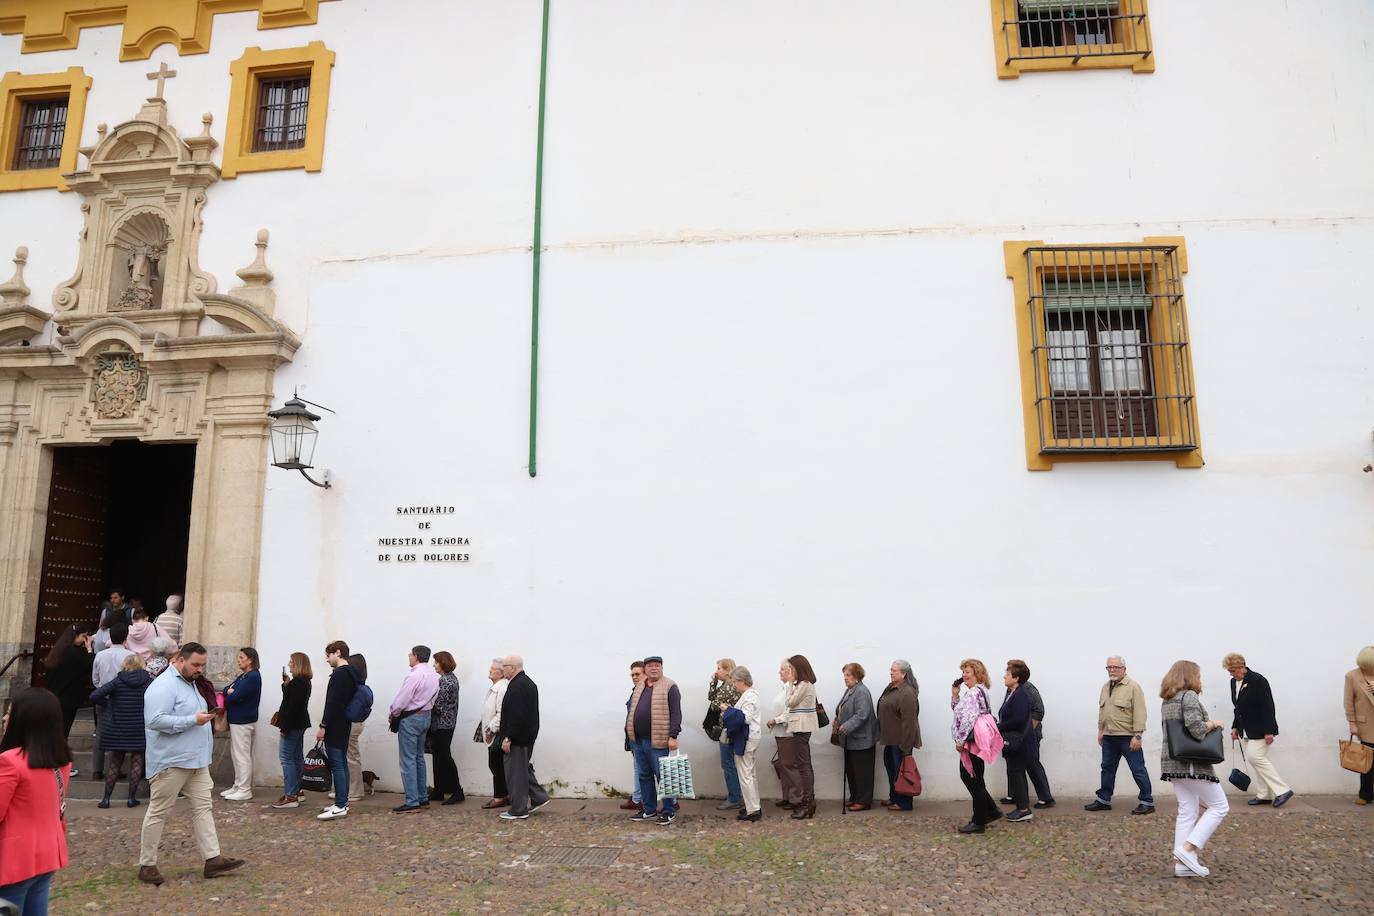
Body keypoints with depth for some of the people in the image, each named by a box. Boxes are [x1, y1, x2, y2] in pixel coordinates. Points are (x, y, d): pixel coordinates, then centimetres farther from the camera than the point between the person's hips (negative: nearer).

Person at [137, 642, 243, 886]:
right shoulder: (164, 686, -16)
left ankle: (212, 859, 7)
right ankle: (147, 865, 15)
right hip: (170, 762, -9)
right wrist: (193, 720, -25)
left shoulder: (191, 683, 16)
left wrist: (207, 714, 13)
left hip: (196, 761, 9)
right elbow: (155, 720, -26)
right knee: (159, 812, 3)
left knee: (203, 807, 6)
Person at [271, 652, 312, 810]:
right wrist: (286, 683, 11)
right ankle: (296, 791, 23)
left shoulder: (297, 682, -19)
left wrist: (285, 726, -22)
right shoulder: (305, 682, 12)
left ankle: (290, 796, -8)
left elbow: (292, 706, -23)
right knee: (297, 757, 15)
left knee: (286, 758, -7)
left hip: (293, 724, -10)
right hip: (300, 724, 10)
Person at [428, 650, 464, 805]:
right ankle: (438, 792, 20)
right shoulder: (451, 678, 13)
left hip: (442, 724, -10)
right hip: (446, 723, 10)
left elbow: (437, 704, -19)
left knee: (444, 757, -5)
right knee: (439, 757, 14)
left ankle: (457, 792, -2)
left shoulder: (445, 681, -18)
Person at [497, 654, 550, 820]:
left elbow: (516, 715, -26)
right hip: (527, 736, 10)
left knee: (515, 772, -1)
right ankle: (538, 798, 21)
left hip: (517, 738, -10)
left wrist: (507, 738, -22)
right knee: (523, 768, 20)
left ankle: (518, 810, 6)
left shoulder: (517, 686, -20)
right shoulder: (528, 683, 13)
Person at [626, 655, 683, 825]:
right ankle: (649, 810, 24)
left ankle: (669, 812, 9)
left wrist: (673, 736, -18)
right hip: (639, 741, 7)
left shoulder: (669, 687, -7)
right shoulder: (639, 687, 15)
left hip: (658, 742, -7)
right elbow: (632, 710, 22)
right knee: (644, 776, 13)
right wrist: (629, 731, 17)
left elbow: (676, 713, -12)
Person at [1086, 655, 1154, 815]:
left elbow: (1139, 713, -15)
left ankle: (1147, 802, 10)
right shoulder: (1105, 687, 13)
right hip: (1109, 737, 7)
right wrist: (1100, 730, 17)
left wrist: (1137, 735, -19)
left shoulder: (1133, 687, -10)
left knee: (1138, 770, 0)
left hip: (1128, 737, -7)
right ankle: (1103, 800, 23)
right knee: (1107, 768, 14)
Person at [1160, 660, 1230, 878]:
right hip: (1191, 763, -8)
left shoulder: (1168, 701, 17)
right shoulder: (1189, 696, -10)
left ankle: (1182, 863, 8)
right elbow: (1196, 729, -21)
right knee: (1219, 807, 3)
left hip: (1173, 762, 8)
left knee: (1187, 812, 10)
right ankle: (1187, 849, -6)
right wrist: (1213, 723, -4)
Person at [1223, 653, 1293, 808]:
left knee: (1255, 757, -14)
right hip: (1246, 731, 8)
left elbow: (1268, 707, -18)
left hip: (1260, 730, -8)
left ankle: (1282, 791, -5)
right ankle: (1265, 795, 15)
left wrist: (1269, 731, -20)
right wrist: (1235, 727, 14)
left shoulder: (1258, 680, -16)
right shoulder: (1234, 682, 9)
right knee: (1258, 760, 9)